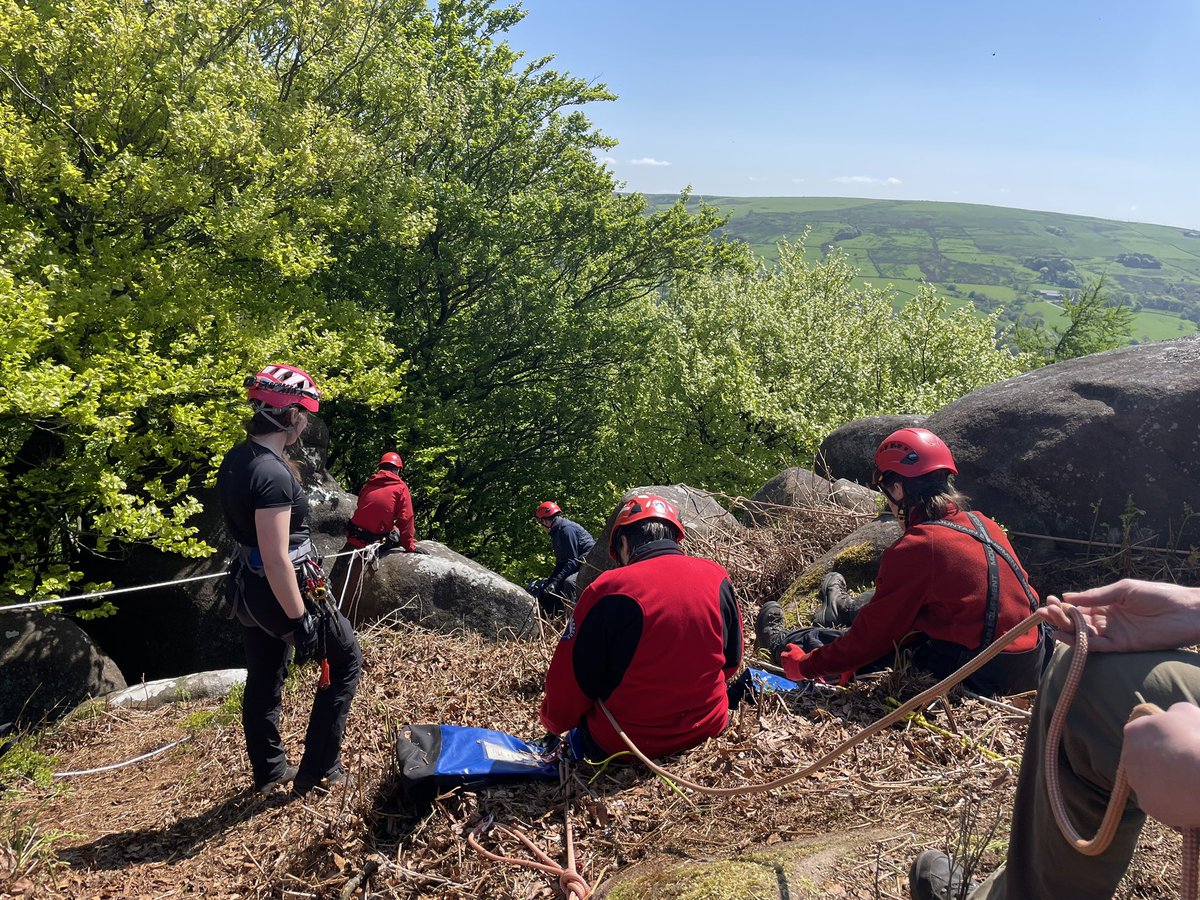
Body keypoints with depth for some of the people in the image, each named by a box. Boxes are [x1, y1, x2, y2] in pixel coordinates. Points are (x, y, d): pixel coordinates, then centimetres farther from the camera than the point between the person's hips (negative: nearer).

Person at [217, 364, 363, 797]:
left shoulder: (235, 460, 2)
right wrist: (300, 619, -22)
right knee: (346, 659, 9)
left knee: (263, 680, 21)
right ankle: (318, 769, 15)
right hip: (280, 593, -9)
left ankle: (269, 771, 37)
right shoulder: (273, 474, -28)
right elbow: (277, 559, -28)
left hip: (249, 588, 9)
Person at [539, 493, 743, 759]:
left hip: (621, 746, -4)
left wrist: (554, 722, 9)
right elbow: (731, 660, 8)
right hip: (708, 729, 4)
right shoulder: (717, 577, -5)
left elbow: (570, 685, -12)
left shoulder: (607, 590, -19)